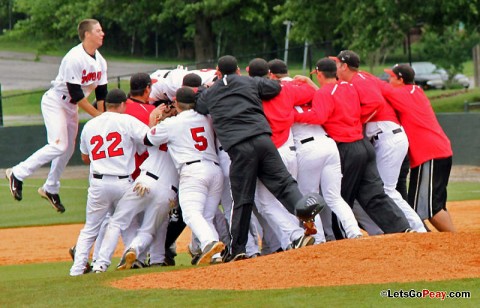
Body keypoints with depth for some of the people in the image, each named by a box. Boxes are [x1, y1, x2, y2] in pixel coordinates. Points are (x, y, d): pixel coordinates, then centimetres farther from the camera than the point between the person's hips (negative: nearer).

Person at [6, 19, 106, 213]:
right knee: (59, 145, -20)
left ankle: (50, 189, 25)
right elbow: (75, 94, -28)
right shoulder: (75, 58, -26)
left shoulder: (100, 62, 1)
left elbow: (101, 94, 3)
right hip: (55, 102, -8)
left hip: (71, 107, 8)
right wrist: (97, 115, -24)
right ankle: (17, 174, -11)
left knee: (68, 149, 10)